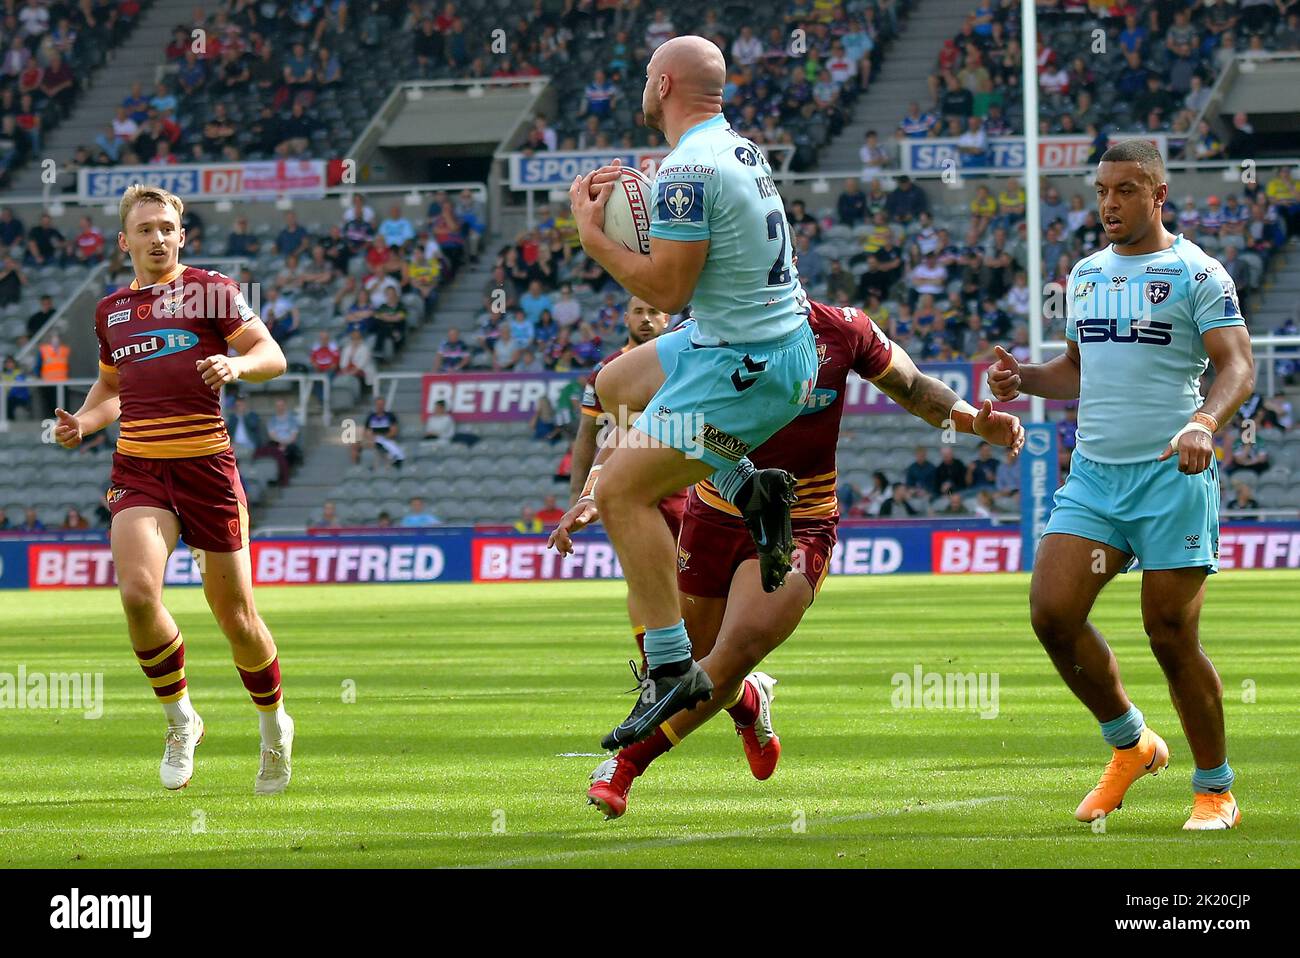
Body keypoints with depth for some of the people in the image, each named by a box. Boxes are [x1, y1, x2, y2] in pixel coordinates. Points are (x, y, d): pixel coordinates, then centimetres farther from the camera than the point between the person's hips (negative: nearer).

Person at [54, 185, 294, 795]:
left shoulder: (210, 290, 3)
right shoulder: (110, 310, 17)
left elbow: (273, 356, -2)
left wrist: (236, 364, -24)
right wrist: (83, 422, 12)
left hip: (206, 466, -3)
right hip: (137, 467, 3)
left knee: (234, 614, 2)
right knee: (137, 591, -22)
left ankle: (274, 724, 29)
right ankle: (181, 721, -1)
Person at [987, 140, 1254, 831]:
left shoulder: (1195, 273, -3)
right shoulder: (1085, 275, 17)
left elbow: (1236, 366, -12)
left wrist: (1204, 422, -31)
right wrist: (1023, 378, 8)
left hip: (1172, 473, -6)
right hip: (1093, 472, 6)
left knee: (1171, 635, -6)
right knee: (1051, 612, -8)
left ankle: (1216, 791, 10)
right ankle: (1130, 746, 13)